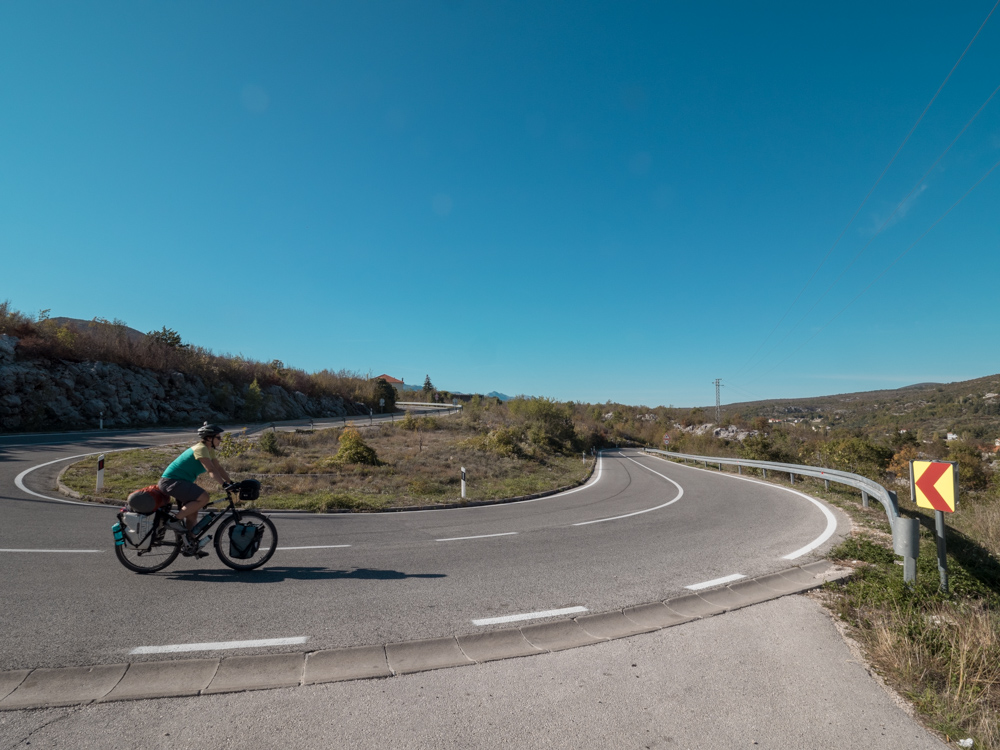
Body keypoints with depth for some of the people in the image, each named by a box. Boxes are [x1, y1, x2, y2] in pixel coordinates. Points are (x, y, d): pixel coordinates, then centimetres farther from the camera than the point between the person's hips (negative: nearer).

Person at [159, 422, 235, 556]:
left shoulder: (209, 450, 9)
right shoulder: (201, 448, -21)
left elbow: (219, 468, 8)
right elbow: (211, 470, -31)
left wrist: (232, 483, 0)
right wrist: (224, 485, -38)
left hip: (180, 482, 11)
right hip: (171, 481, -11)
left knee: (192, 513, 12)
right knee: (204, 497, -25)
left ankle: (189, 546, 20)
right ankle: (174, 520, -13)